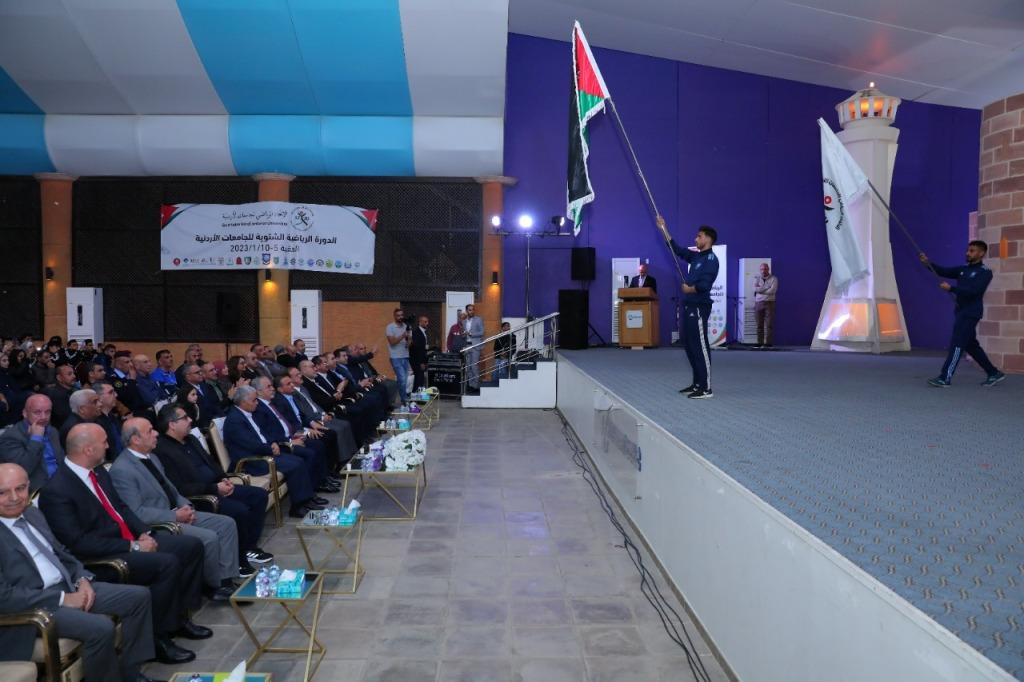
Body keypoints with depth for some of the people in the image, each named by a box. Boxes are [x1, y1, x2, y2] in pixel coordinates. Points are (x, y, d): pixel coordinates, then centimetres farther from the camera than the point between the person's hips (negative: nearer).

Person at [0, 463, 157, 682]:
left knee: (139, 596, 0)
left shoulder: (32, 513, 11)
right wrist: (62, 598, -18)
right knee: (101, 627, -29)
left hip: (69, 586, 9)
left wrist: (82, 579, -1)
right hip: (33, 606, -9)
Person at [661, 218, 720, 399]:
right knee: (690, 347, 12)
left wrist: (689, 289, -5)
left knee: (700, 347, -9)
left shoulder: (711, 259, -11)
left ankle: (706, 388, -7)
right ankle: (697, 384, 21)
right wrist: (663, 229, 18)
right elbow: (676, 249, 20)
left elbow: (704, 284, -22)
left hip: (699, 307, -9)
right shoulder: (696, 256, 15)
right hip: (689, 306, 9)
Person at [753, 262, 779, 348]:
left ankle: (768, 343, -7)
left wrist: (760, 290, -6)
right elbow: (755, 289, -5)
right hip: (758, 303, 3)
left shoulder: (773, 279, 3)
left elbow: (773, 290, -12)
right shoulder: (757, 278, 13)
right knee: (759, 325, 2)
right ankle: (760, 343, 5)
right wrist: (767, 287, -10)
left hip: (769, 303, -3)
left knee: (769, 324, -7)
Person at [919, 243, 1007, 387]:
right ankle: (994, 373, 26)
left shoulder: (985, 272, -7)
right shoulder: (963, 269, 13)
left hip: (971, 314, -8)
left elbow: (973, 290, -20)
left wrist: (951, 288, -27)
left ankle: (945, 378, -12)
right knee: (971, 345, 14)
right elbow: (944, 271, 3)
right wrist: (928, 263, -11)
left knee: (957, 344, -11)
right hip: (961, 312, 8)